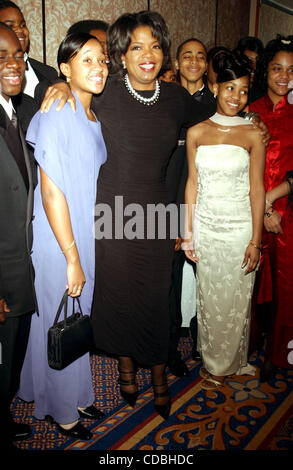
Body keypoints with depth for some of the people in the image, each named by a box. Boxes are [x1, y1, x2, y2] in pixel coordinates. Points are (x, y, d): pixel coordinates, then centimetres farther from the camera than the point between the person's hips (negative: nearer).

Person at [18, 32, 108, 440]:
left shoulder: (94, 119, 8)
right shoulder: (56, 117, -17)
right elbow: (52, 194, -21)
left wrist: (82, 255, 12)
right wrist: (72, 259, -18)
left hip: (87, 237, 8)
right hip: (59, 242, -7)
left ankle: (77, 395, 42)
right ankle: (62, 410, 33)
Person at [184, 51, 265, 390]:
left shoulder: (252, 135, -2)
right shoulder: (196, 132, 3)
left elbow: (257, 189, -3)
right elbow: (192, 183, 5)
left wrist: (255, 240, -7)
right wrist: (188, 231, 2)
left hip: (239, 227, -1)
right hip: (205, 226, 2)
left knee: (234, 299, 8)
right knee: (208, 296, 12)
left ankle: (222, 364, 30)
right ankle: (211, 357, 34)